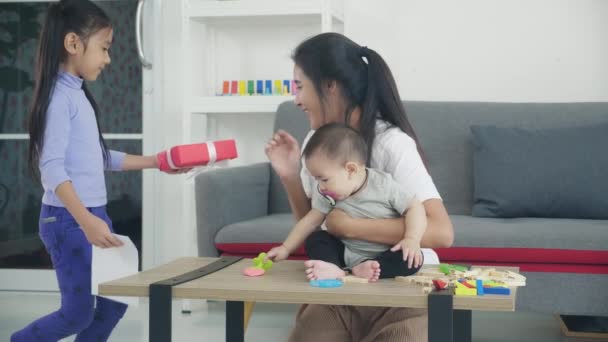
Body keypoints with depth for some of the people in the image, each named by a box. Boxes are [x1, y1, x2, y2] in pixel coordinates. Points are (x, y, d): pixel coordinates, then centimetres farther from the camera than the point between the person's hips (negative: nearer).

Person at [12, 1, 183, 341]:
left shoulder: (79, 94, 11)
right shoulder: (60, 95, -15)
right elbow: (52, 167, -23)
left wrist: (155, 161, 22)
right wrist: (85, 221, -31)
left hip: (94, 214, 9)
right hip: (69, 220, -9)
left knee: (115, 301, 11)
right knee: (79, 313, -1)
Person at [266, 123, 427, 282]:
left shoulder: (384, 185, -19)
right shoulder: (327, 194, -5)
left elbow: (415, 207, -16)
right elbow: (310, 221, 3)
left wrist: (412, 239, -30)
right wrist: (285, 249, 3)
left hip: (385, 256, -4)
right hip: (348, 254, 5)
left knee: (412, 259, -31)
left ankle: (360, 269, -36)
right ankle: (334, 268, -37)